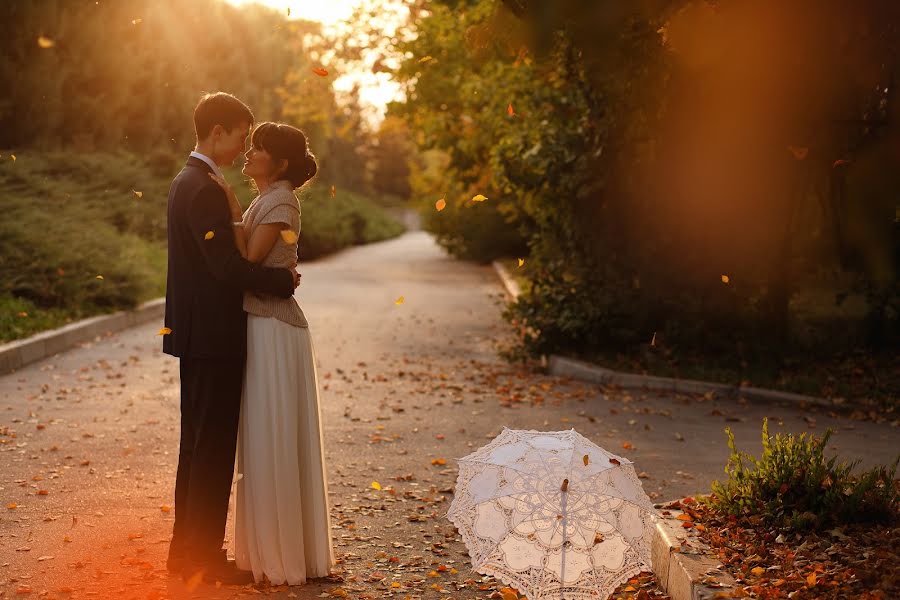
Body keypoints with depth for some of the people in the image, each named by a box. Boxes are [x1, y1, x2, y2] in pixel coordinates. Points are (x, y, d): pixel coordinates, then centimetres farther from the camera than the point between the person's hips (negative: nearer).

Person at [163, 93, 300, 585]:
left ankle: (187, 550, 25)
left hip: (197, 334, 11)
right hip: (213, 336, -11)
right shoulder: (204, 189, -18)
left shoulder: (188, 181, 15)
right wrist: (285, 278, -12)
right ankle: (204, 557, 5)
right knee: (214, 447, -3)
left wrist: (274, 273, 10)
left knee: (198, 444, 16)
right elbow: (228, 265, -24)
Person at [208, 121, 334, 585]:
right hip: (259, 326, 10)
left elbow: (247, 260, -19)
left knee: (273, 442, -4)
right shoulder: (264, 202, 16)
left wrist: (232, 208, -13)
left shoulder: (280, 202, -12)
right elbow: (248, 261, 13)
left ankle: (282, 557, 6)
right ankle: (268, 548, 23)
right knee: (262, 442, 14)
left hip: (273, 332, -10)